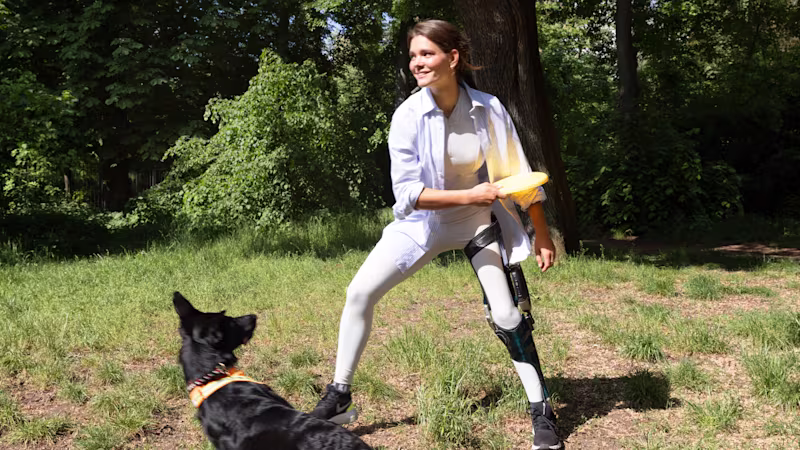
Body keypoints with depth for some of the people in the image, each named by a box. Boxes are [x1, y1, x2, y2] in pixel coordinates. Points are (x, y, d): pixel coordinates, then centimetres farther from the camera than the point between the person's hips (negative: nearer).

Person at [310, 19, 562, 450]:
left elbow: (520, 175, -8)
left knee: (506, 314, -8)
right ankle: (339, 397, 8)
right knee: (359, 292, -7)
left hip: (479, 221, -1)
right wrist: (468, 195, -30)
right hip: (422, 222, 1)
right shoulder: (407, 116, -20)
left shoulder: (488, 109, -18)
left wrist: (542, 235, -6)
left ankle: (541, 412, 10)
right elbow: (407, 194, -21)